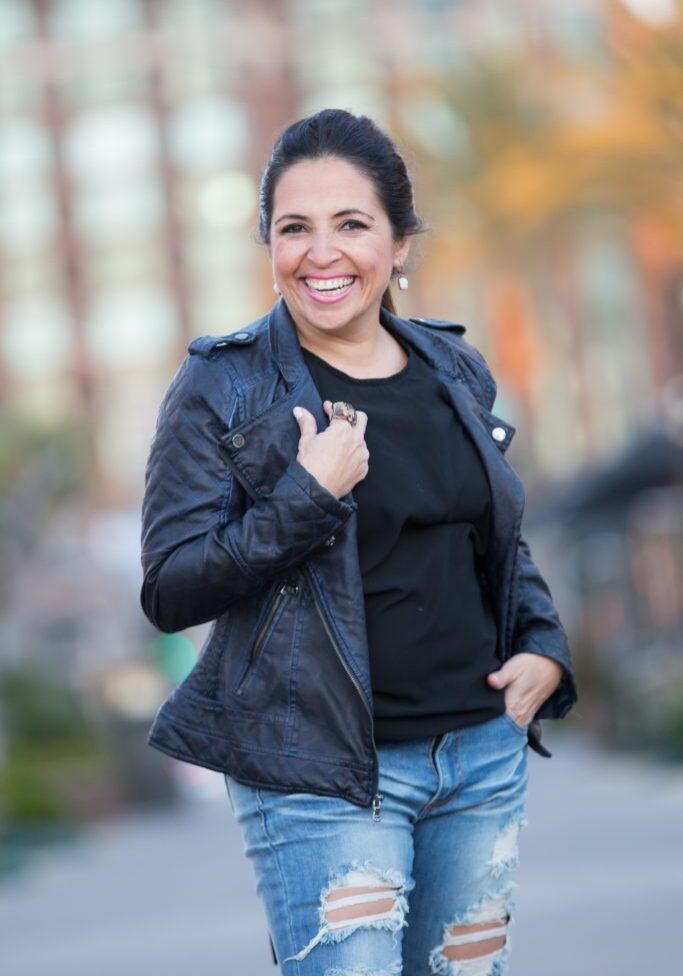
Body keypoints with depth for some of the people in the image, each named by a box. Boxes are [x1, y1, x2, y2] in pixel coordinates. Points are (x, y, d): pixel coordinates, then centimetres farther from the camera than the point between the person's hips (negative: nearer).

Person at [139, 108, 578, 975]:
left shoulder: (457, 372, 8)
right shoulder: (222, 389, -7)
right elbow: (168, 591, -11)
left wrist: (544, 645, 5)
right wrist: (308, 498, -21)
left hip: (487, 753, 5)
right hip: (322, 773, -5)